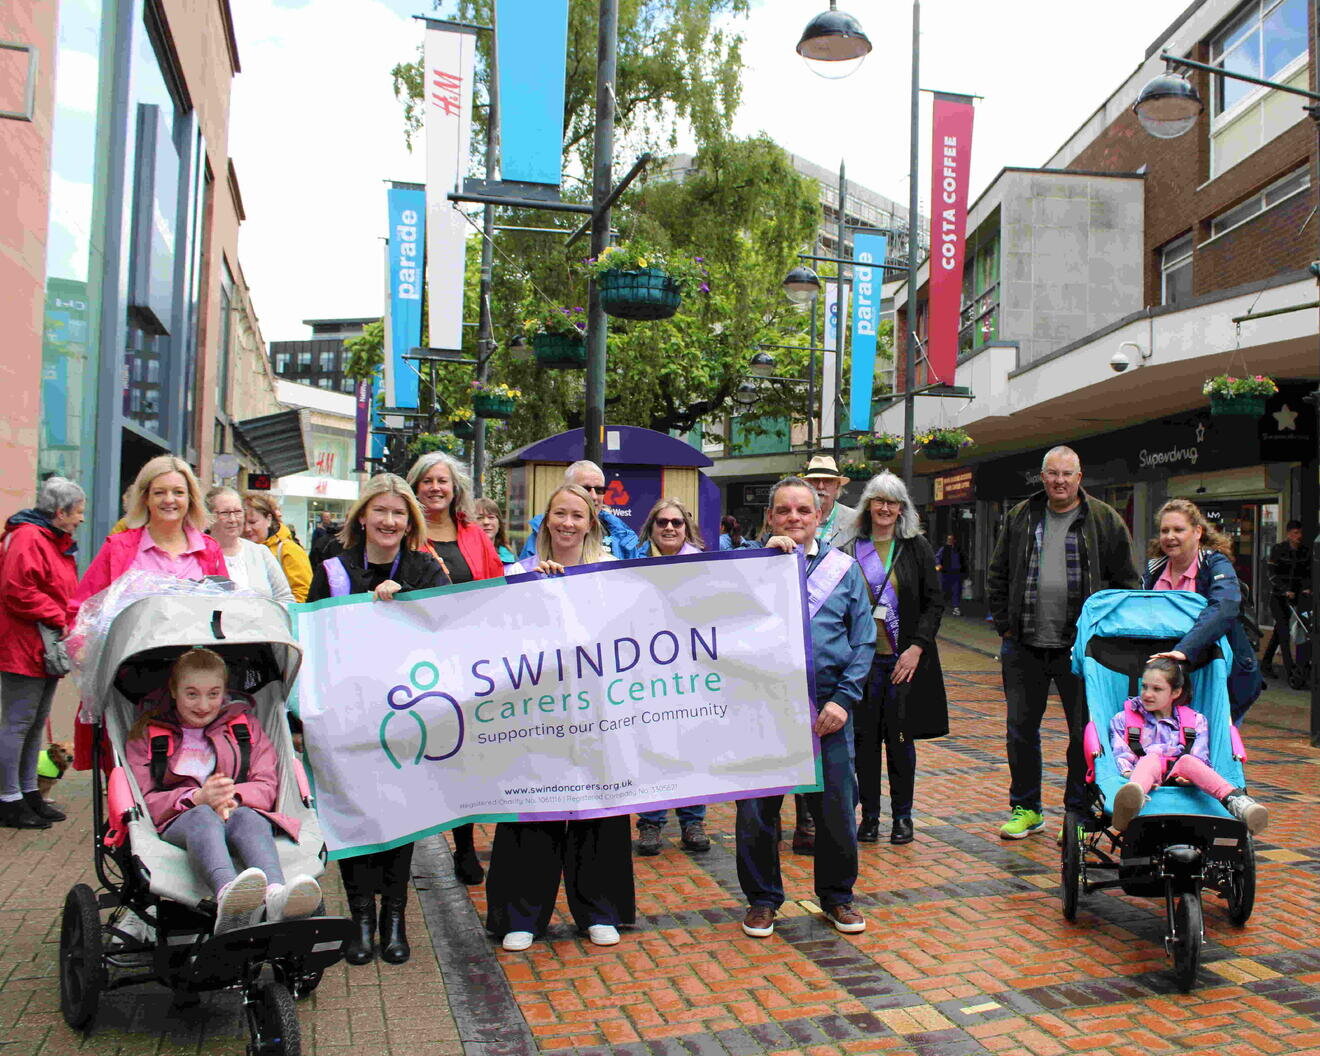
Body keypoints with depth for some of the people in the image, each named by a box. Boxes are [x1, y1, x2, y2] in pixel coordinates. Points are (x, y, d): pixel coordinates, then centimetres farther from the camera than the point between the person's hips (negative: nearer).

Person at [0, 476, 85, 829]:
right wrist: (59, 619, -20)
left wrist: (69, 618, 9)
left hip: (48, 650, 10)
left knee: (37, 722, 15)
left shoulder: (56, 541, 18)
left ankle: (29, 792, 24)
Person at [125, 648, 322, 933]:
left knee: (248, 817, -37)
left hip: (238, 811, 1)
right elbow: (145, 801, 5)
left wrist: (231, 797, -14)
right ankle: (228, 899, -71)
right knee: (204, 817, -38)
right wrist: (197, 798, -15)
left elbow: (267, 788, 10)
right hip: (179, 822, -1)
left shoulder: (245, 725, 23)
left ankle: (275, 896, -68)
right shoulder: (147, 735, 20)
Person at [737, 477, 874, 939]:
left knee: (836, 807, 9)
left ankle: (837, 896, 29)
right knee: (756, 808, 6)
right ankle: (762, 898, 25)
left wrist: (843, 698, -6)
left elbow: (864, 640, 5)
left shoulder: (843, 567, 7)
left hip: (827, 709, 1)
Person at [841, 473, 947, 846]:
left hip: (904, 660, -1)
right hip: (862, 658, 1)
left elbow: (934, 603, 2)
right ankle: (869, 815, 15)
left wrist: (916, 648, -8)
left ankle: (902, 815, 17)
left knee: (900, 738, 4)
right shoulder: (850, 551, 5)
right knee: (865, 738, 4)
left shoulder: (917, 548, 3)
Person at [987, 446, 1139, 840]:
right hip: (1024, 646, 3)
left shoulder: (1105, 521, 0)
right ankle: (1026, 808, 24)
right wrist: (1005, 626, 6)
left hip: (1080, 646, -3)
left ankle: (1079, 811, 19)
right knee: (1021, 729, 9)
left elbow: (1127, 583, 3)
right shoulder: (1020, 518, 9)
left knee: (1085, 732, 4)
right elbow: (997, 578, 15)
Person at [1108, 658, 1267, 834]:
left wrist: (1190, 777, -13)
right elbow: (1120, 755, 9)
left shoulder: (1195, 721, 24)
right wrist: (1127, 773, -15)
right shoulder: (1122, 720, 23)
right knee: (1152, 758, -35)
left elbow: (1201, 759, 10)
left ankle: (1235, 801, -58)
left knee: (1187, 760, -31)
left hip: (1178, 778, 1)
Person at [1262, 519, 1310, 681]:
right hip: (1278, 596, -4)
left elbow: (1308, 573, 8)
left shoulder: (1305, 551, 6)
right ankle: (1290, 670, -15)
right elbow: (1273, 575, -9)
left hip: (1295, 595, 4)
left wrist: (1306, 588, -12)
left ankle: (1266, 664, 22)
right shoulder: (1277, 549, -5)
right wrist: (1286, 590, -21)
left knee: (1278, 631, 10)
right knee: (1284, 630, -12)